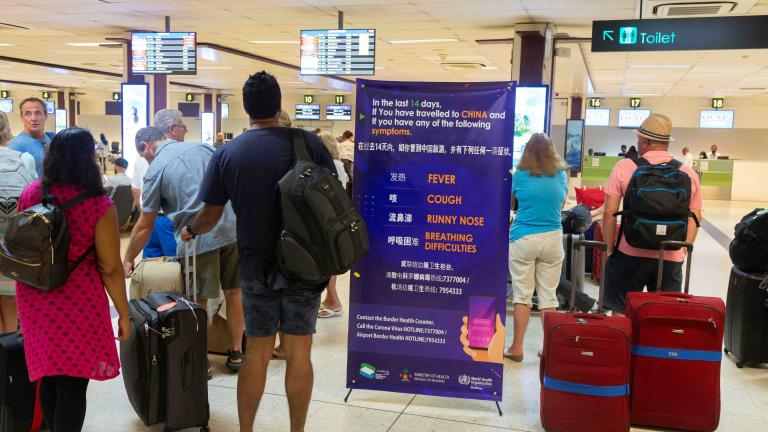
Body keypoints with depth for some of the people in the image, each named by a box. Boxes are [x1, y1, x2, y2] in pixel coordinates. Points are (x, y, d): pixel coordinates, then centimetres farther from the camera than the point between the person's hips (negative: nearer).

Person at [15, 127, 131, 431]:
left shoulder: (30, 193, 0)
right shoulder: (98, 206, -17)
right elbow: (110, 269, -14)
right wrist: (124, 314, -3)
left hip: (33, 296, 6)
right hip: (76, 301, -6)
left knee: (48, 375, 21)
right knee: (73, 382, 6)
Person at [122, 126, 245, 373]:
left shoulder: (156, 170, 1)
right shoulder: (203, 147, 11)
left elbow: (145, 226, 5)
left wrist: (128, 260, 17)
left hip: (197, 238, -4)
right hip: (231, 229, 4)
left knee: (199, 302, 10)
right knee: (234, 293, 16)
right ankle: (236, 353, 27)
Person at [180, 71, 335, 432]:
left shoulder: (226, 154, -3)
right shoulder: (308, 142, -6)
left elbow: (210, 216, 3)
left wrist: (190, 231, 25)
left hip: (257, 266, 1)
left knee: (257, 352, 13)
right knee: (298, 352, 8)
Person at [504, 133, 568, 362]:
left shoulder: (520, 175, -3)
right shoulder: (561, 175, 5)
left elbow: (510, 200, 16)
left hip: (523, 239, -2)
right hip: (552, 239, 3)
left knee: (522, 294, 2)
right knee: (549, 295, 8)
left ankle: (517, 347, 4)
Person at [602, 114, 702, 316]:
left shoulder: (624, 167, -5)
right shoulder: (689, 174, 3)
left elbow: (610, 212, -5)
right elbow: (694, 218, 9)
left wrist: (610, 248, 5)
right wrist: (683, 251, 18)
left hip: (631, 254, -2)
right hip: (671, 257, 2)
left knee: (621, 314, 10)